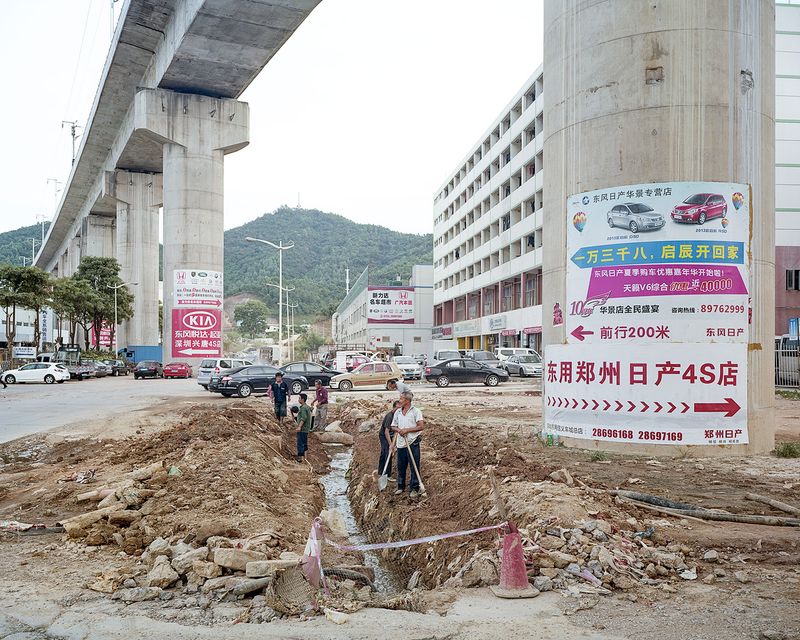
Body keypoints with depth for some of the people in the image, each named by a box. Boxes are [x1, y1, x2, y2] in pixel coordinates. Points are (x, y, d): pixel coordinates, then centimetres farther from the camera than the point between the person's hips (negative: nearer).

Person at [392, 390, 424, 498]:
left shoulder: (416, 411, -5)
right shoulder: (397, 412, 11)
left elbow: (421, 426, -12)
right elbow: (393, 426, 16)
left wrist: (407, 430, -15)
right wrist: (399, 430, -6)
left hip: (412, 443, -5)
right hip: (401, 443, 5)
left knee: (414, 467, 1)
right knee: (400, 467, 12)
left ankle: (415, 489, 10)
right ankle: (400, 487, 26)